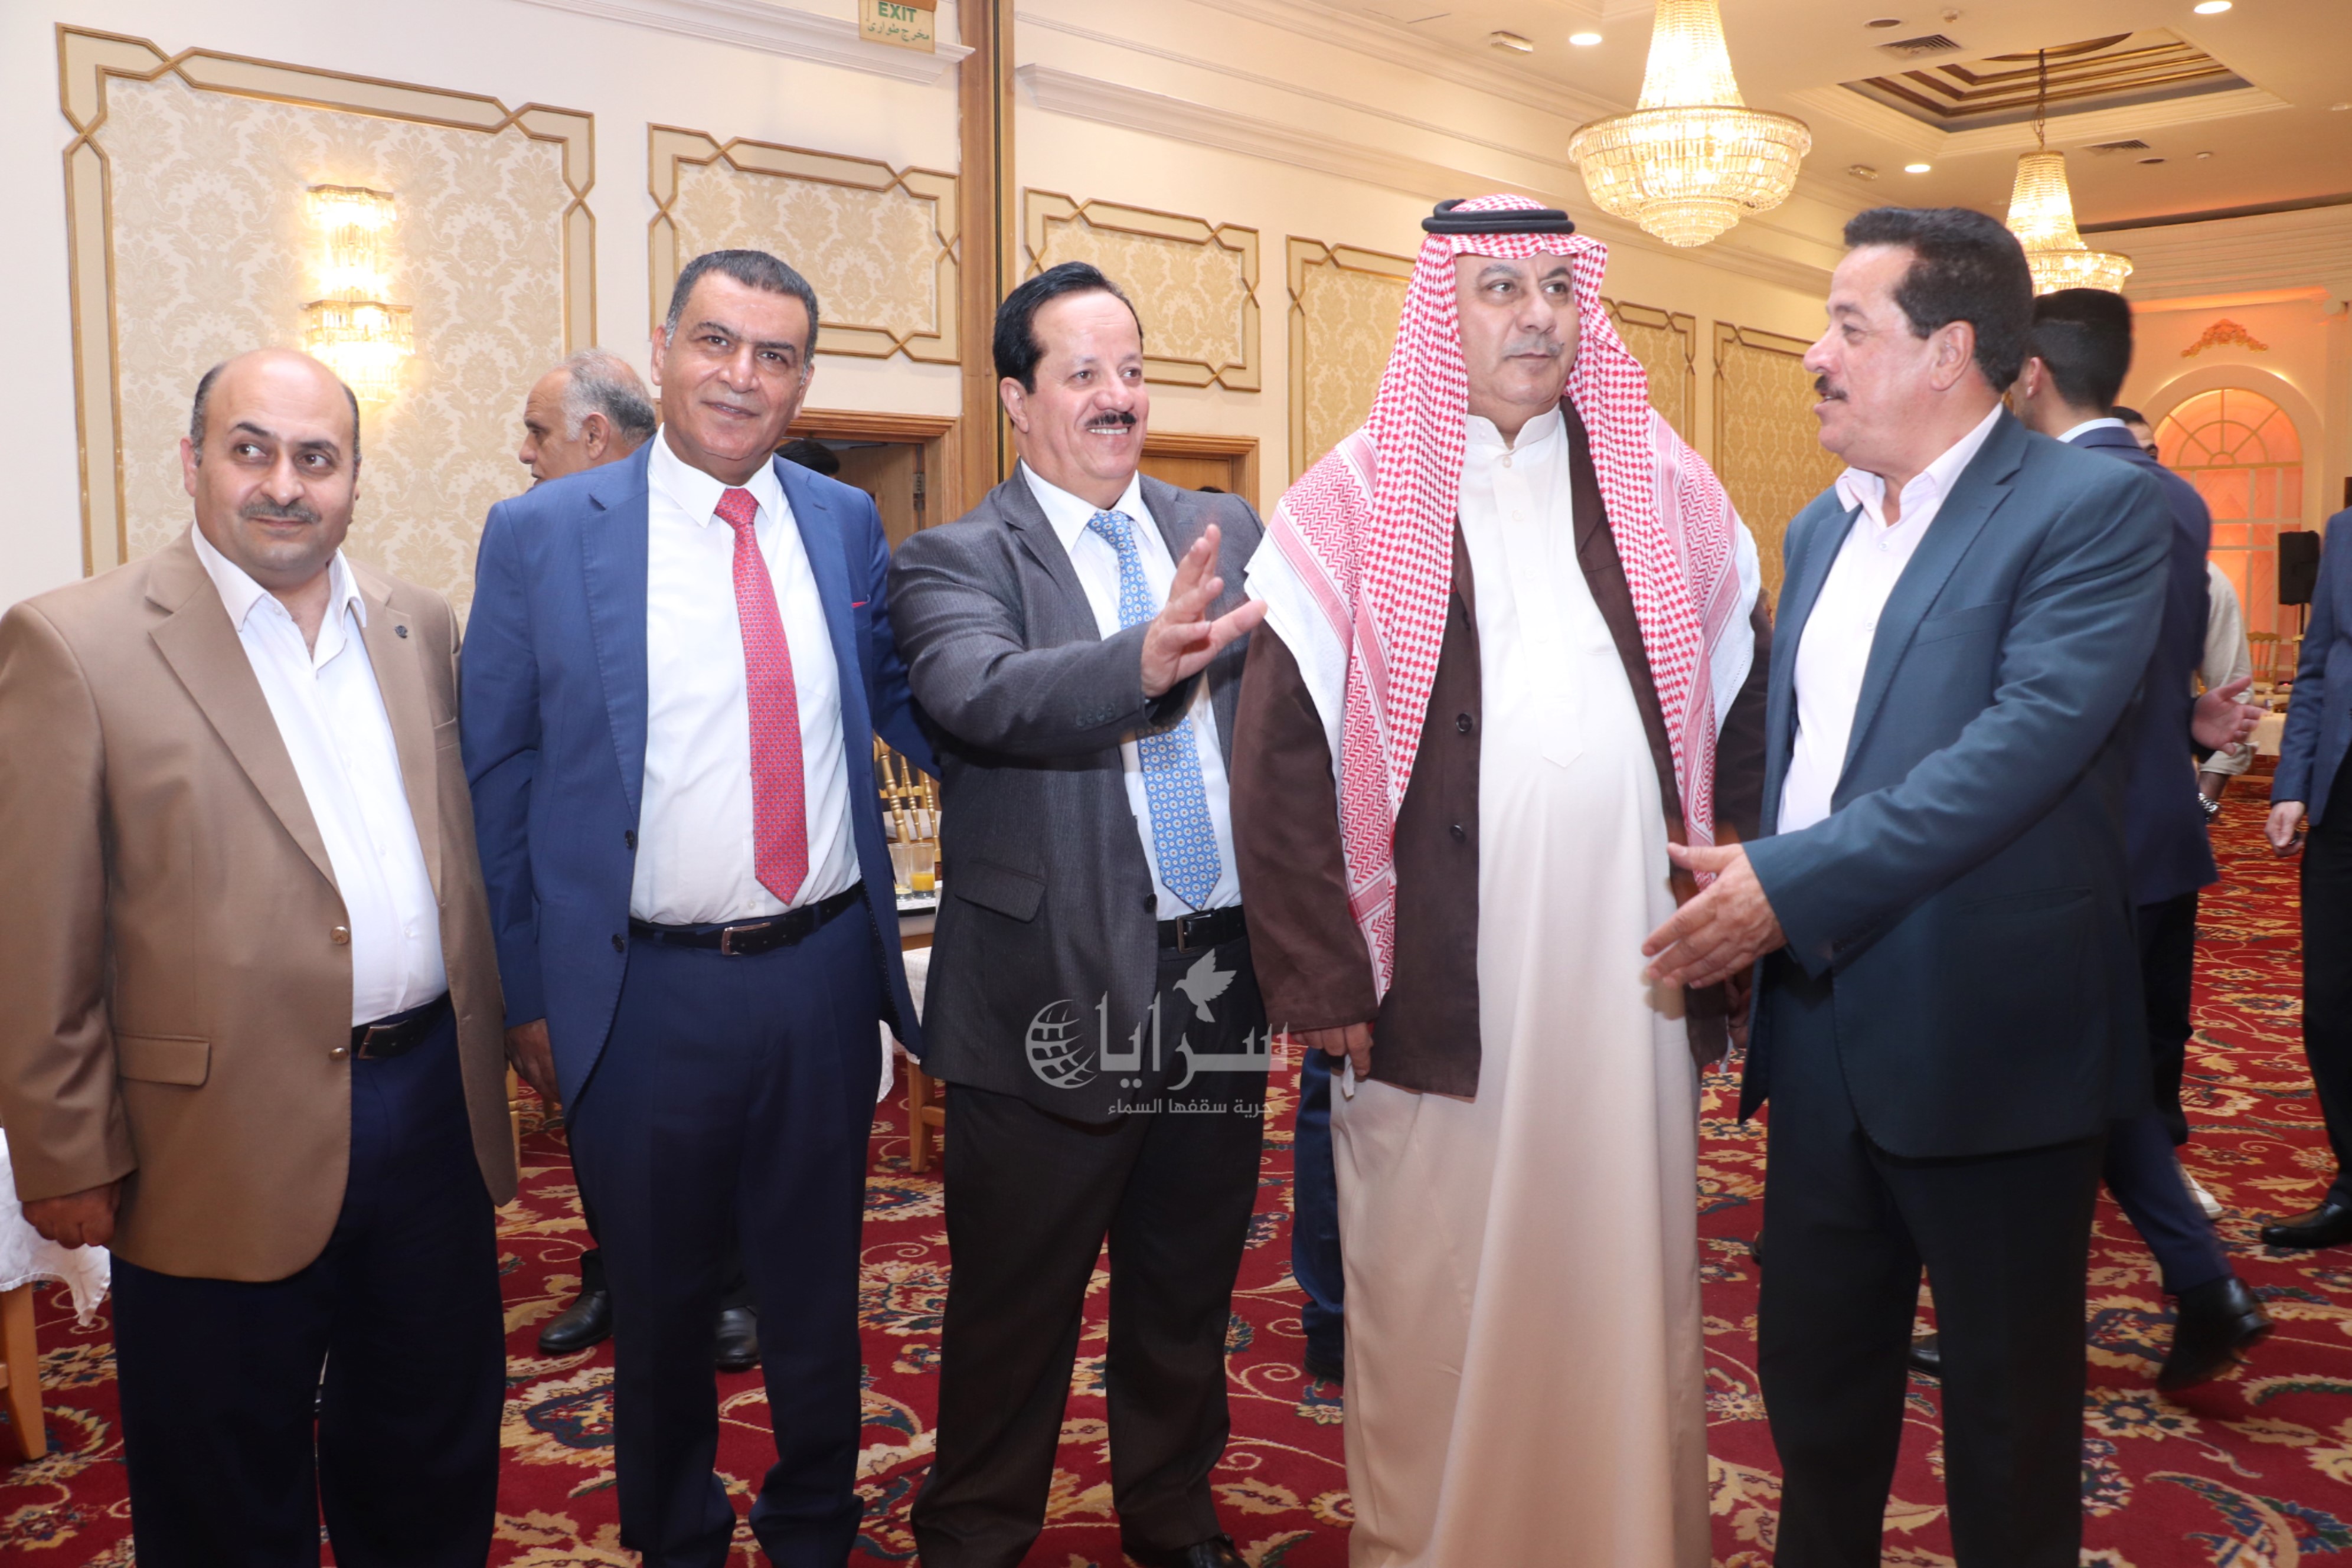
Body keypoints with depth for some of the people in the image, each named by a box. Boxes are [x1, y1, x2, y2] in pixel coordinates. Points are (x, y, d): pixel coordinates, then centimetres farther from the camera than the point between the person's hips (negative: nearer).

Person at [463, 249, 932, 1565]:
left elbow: (903, 706, 13)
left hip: (827, 973, 3)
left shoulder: (847, 522, 3)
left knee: (819, 1286, 19)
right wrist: (529, 997, -3)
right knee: (662, 1303, 17)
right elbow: (500, 784, -2)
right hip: (646, 995, -2)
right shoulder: (540, 536, -6)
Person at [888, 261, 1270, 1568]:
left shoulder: (1226, 530, 9)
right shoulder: (954, 561, -5)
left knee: (1190, 1291, 21)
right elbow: (983, 696, -25)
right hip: (1057, 997, -4)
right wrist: (1145, 661, -42)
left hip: (1222, 976, 5)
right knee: (1015, 1306, 12)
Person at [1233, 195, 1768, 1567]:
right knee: (1439, 1317, 7)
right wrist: (1325, 982, -7)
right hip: (1440, 985, -2)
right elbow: (1280, 759, -2)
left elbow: (1747, 724, 12)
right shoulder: (1354, 506, 2)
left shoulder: (1668, 492, 11)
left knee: (1631, 1295, 12)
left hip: (1633, 980, 3)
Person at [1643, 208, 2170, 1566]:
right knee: (1812, 1370, 20)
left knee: (2008, 1408, 12)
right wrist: (1739, 885, 4)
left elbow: (2029, 740, -23)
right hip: (1822, 1027, 7)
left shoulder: (2096, 510, -11)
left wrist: (1790, 885, -26)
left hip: (1987, 1043, -6)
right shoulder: (1822, 528, 11)